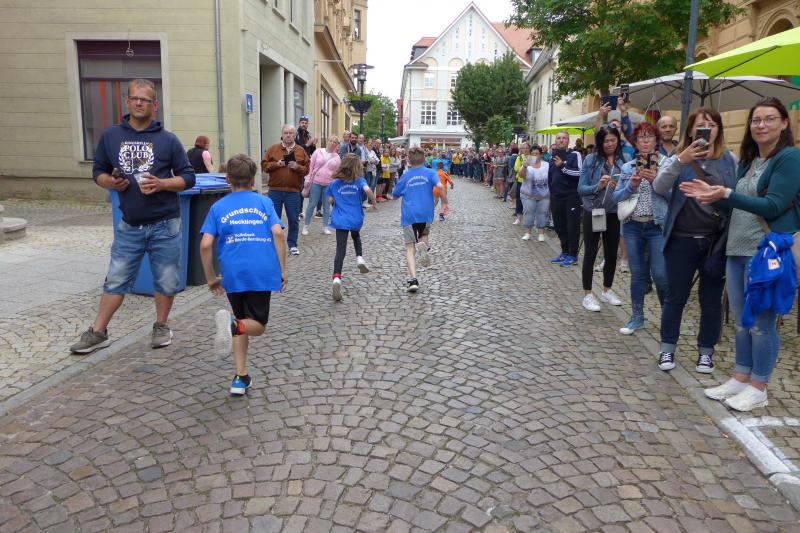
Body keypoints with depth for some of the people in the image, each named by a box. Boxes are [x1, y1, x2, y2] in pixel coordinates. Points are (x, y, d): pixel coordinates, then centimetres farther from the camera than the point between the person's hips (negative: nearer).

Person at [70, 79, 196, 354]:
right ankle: (98, 332, 18)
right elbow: (98, 171, 14)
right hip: (129, 226, 2)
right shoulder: (110, 136, 6)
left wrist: (161, 183, -15)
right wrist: (111, 182, -8)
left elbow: (188, 177, 2)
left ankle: (161, 326, 27)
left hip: (164, 225, -1)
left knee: (166, 281, 7)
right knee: (115, 280, 7)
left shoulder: (168, 140, 0)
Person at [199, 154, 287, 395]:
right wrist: (282, 270, 1)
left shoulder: (218, 207, 11)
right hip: (262, 272, -1)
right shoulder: (264, 202, 10)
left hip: (233, 274, 2)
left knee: (242, 323, 20)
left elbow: (205, 245, 0)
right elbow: (278, 233, -5)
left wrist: (211, 278, 11)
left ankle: (241, 378, 15)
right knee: (257, 325, 9)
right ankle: (233, 325, -25)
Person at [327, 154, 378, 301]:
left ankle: (337, 279, -18)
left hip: (340, 220, 0)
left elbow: (330, 201, 4)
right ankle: (359, 257, 11)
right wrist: (374, 202, -8)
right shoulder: (359, 180, -4)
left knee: (340, 250, -3)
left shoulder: (334, 183, 2)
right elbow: (367, 190, -23)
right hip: (356, 219, 0)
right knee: (356, 236, 34)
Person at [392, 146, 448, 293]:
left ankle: (413, 279, -15)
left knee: (410, 248, 1)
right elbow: (440, 187, -12)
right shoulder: (430, 173, 5)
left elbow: (395, 195, 19)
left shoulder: (405, 176, 8)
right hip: (426, 214, 1)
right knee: (424, 236, 28)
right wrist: (444, 202, 0)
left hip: (409, 216, 0)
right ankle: (423, 245, -9)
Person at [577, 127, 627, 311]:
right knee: (590, 254, 4)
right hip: (593, 213, -3)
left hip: (614, 214, 3)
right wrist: (597, 187, -24)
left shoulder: (624, 160, 1)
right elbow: (581, 188, -8)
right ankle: (587, 295, 12)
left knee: (611, 254, 13)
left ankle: (607, 291, 29)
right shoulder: (591, 160, -6)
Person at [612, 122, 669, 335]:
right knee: (637, 274, 10)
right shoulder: (627, 167, 9)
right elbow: (616, 197, 6)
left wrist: (656, 181, -20)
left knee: (660, 274, -7)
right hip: (632, 226, 3)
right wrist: (631, 185, -10)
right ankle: (637, 317, 22)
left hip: (658, 226, -3)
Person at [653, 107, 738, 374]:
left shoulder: (730, 160, 3)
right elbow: (659, 187, -17)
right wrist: (681, 160, -30)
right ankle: (667, 349, 21)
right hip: (682, 239, -1)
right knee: (675, 297, 8)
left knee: (711, 300, 11)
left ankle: (706, 351, 26)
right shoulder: (678, 158, -1)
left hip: (717, 241, 2)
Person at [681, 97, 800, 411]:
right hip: (737, 250, 8)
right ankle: (740, 379, 25)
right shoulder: (748, 161, 14)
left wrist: (726, 194, -23)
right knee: (741, 321, 14)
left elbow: (773, 206, -18)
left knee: (761, 323, 1)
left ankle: (758, 389, 14)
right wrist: (713, 195, 4)